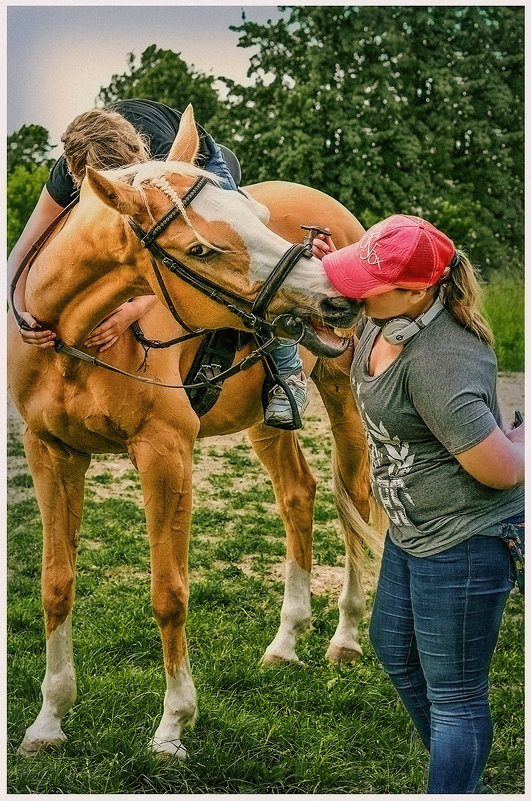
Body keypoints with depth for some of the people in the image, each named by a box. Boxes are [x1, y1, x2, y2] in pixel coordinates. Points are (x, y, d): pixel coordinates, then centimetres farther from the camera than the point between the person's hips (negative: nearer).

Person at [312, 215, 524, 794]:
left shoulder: (437, 361, -34)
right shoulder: (386, 319, -4)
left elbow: (500, 470, -32)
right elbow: (349, 359, 19)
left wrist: (522, 435, -10)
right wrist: (328, 287, 3)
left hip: (464, 540, -11)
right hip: (414, 529, 11)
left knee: (453, 694, 3)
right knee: (393, 646, 26)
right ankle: (466, 785, 44)